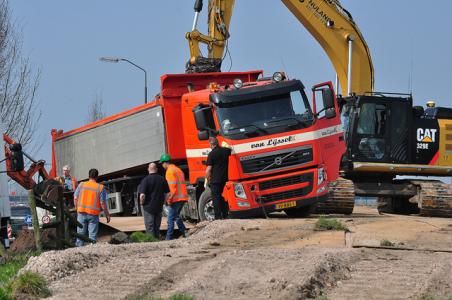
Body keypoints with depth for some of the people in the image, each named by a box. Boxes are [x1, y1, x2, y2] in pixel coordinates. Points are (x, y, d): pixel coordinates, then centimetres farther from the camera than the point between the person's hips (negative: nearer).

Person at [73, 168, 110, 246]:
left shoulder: (81, 185, 3)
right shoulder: (101, 188, -4)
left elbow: (75, 198, 5)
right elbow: (103, 203, -6)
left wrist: (77, 208, 19)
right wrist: (107, 215, 4)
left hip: (81, 213, 2)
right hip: (93, 214, -2)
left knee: (80, 234, 10)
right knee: (92, 235, 1)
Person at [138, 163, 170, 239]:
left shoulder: (146, 180, -14)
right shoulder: (162, 179, 1)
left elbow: (142, 195, -20)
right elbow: (167, 193, 6)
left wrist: (141, 203, -1)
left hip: (148, 207, -4)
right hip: (159, 208, 4)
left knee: (150, 228, 2)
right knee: (157, 227, 16)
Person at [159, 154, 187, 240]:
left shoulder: (170, 171, -9)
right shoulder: (178, 170, 19)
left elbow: (172, 186, -18)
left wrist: (170, 199, -15)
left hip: (176, 198, -9)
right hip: (183, 197, 9)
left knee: (171, 218, -6)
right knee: (176, 216, 22)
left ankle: (168, 238, -9)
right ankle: (184, 233, 18)